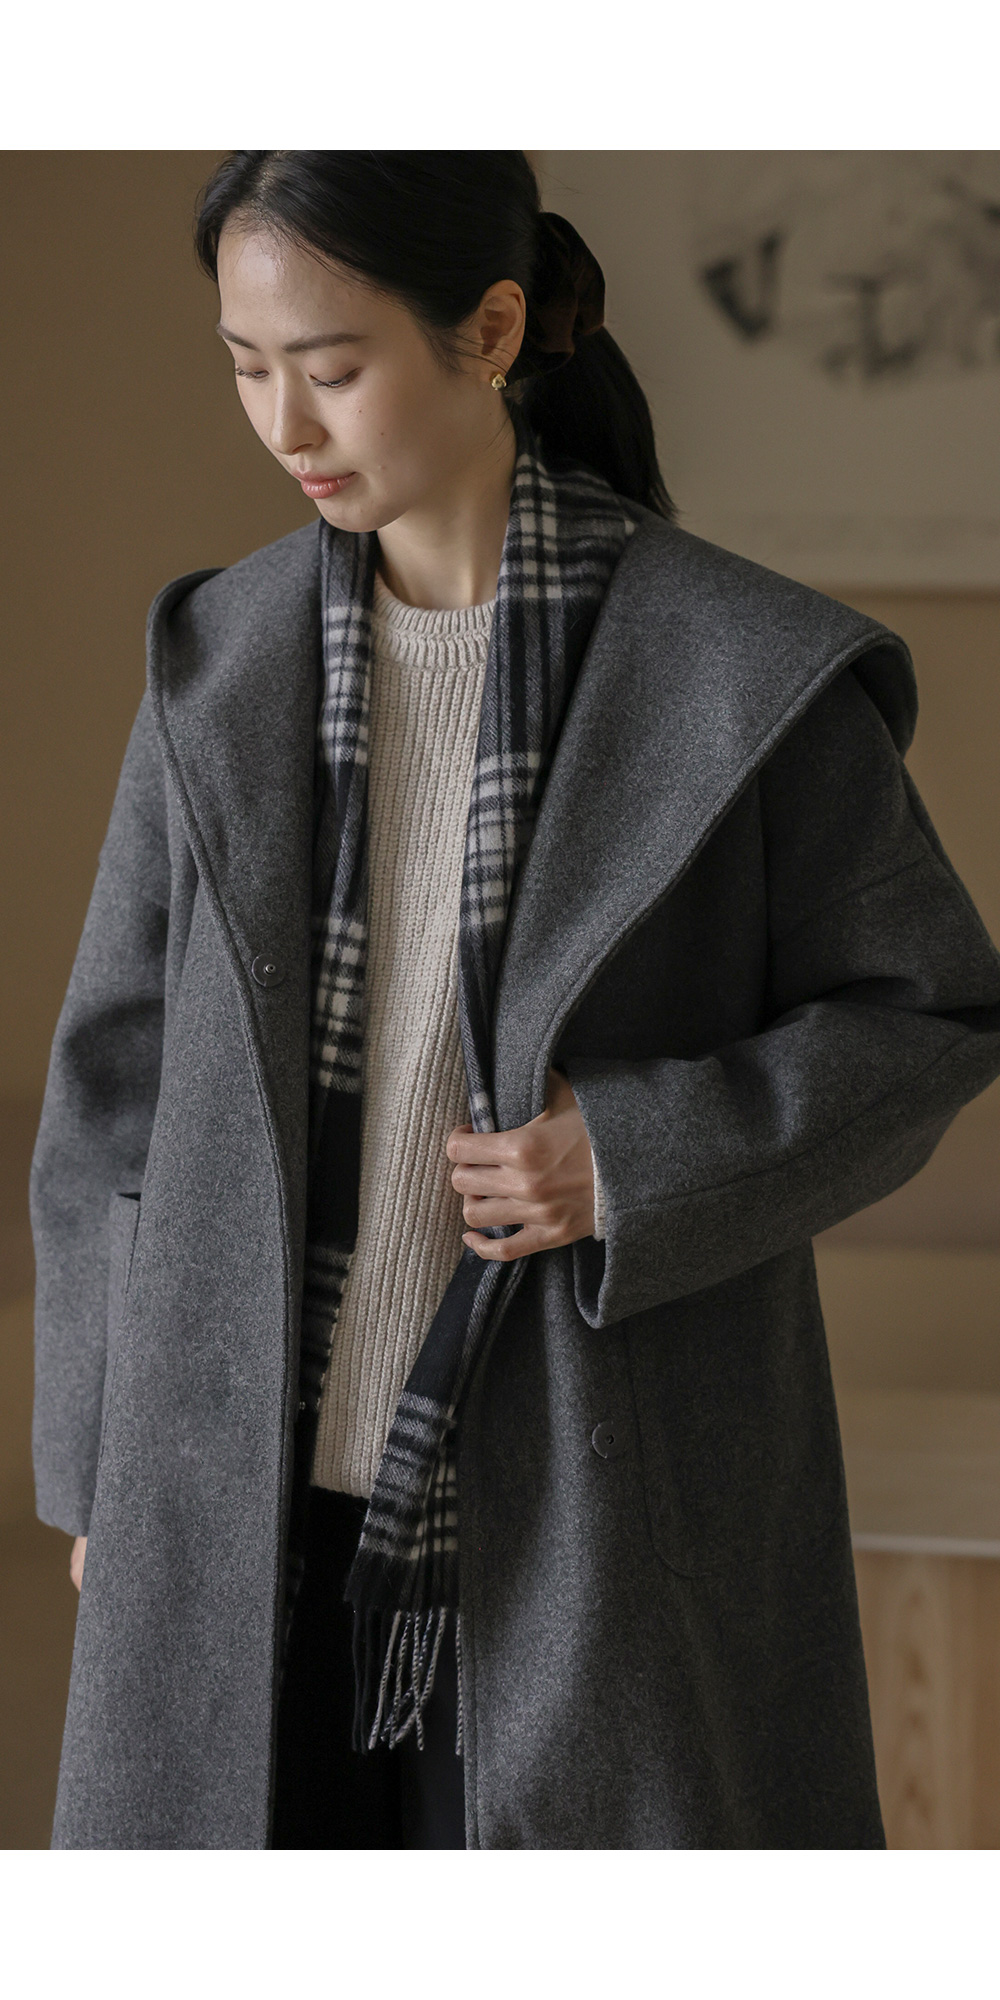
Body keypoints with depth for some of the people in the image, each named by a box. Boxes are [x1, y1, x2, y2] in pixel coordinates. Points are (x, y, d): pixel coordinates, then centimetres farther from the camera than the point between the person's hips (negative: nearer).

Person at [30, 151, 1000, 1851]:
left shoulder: (744, 672, -8)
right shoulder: (222, 662, 4)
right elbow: (119, 1077, 10)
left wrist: (636, 1159, -15)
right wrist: (99, 1467, 9)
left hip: (596, 1501, -3)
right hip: (256, 1504, 3)